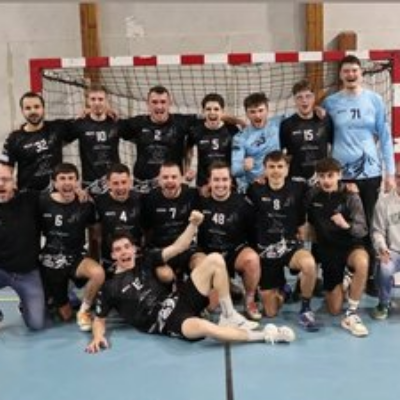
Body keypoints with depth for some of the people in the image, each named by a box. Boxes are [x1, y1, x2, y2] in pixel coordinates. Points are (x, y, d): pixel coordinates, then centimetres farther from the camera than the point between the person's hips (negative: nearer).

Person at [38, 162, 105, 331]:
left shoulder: (86, 204, -7)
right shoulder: (43, 202, -9)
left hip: (76, 257, 1)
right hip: (50, 261, 0)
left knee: (98, 273, -34)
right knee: (66, 315, 6)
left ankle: (84, 310, -7)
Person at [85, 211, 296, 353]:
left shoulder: (145, 264, 16)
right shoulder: (109, 288, 5)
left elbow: (177, 248, 11)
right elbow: (99, 320, 11)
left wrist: (193, 224, -4)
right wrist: (98, 337, -12)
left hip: (179, 302, 6)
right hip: (164, 322, -6)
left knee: (214, 259, -10)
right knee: (202, 327, -42)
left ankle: (229, 316, -7)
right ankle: (263, 335, -25)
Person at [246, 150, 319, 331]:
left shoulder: (297, 188, -2)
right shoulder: (256, 190, -3)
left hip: (290, 245, 0)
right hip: (265, 249, 1)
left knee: (309, 264, -38)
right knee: (271, 312, 2)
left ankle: (305, 309, -13)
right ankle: (280, 287, 37)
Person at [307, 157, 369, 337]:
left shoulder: (351, 197, -13)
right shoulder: (313, 195, -4)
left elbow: (362, 230, -18)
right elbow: (309, 221, 14)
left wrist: (346, 225, -36)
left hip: (350, 245, -2)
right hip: (327, 250, 3)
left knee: (362, 263, -41)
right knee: (334, 310, 3)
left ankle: (351, 314, -23)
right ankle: (340, 285, 38)